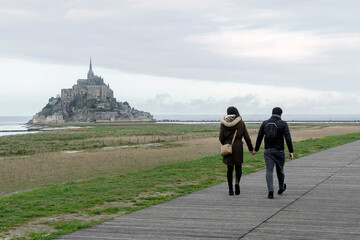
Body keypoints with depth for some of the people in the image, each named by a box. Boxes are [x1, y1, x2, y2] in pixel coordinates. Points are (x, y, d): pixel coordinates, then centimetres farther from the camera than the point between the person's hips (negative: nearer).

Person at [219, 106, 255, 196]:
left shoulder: (223, 124, -2)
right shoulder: (241, 123, -3)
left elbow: (221, 138, -2)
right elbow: (246, 137, -1)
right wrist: (251, 149, 7)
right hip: (238, 148, -1)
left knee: (230, 169, 10)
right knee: (238, 168, 9)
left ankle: (230, 190, 10)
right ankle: (237, 182, -20)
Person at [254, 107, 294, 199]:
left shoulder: (264, 123, 4)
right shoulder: (283, 124, -5)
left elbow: (259, 137, 6)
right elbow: (288, 138, -11)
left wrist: (256, 149, 15)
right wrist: (291, 151, -9)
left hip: (268, 151, 1)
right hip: (279, 150, -1)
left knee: (269, 170, -1)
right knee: (280, 170, 15)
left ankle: (270, 191, -11)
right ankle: (281, 188, 35)